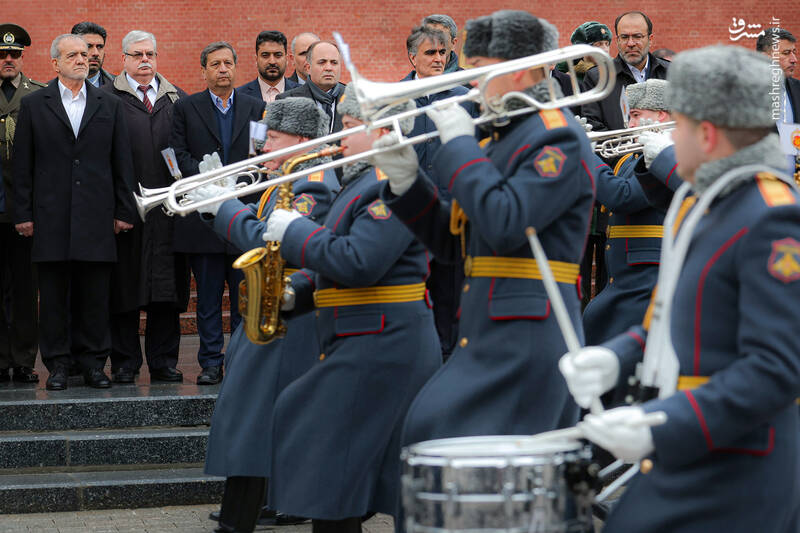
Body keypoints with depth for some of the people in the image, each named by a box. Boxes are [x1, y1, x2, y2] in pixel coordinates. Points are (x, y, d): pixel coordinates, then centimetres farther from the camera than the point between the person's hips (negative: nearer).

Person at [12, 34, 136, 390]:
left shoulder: (110, 106, 10)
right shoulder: (34, 105, 7)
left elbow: (122, 163, 9)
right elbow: (22, 164, 5)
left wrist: (124, 212, 4)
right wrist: (23, 214, -1)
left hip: (97, 214, 1)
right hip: (51, 216, -1)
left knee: (95, 294, 2)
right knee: (54, 295, 2)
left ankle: (94, 363, 10)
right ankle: (57, 364, 9)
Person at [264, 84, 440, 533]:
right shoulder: (363, 182, 19)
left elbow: (358, 264, -27)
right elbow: (339, 265, 24)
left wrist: (295, 231, -16)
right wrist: (296, 292, 7)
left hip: (381, 347, -10)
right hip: (368, 343, 10)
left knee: (329, 473, -9)